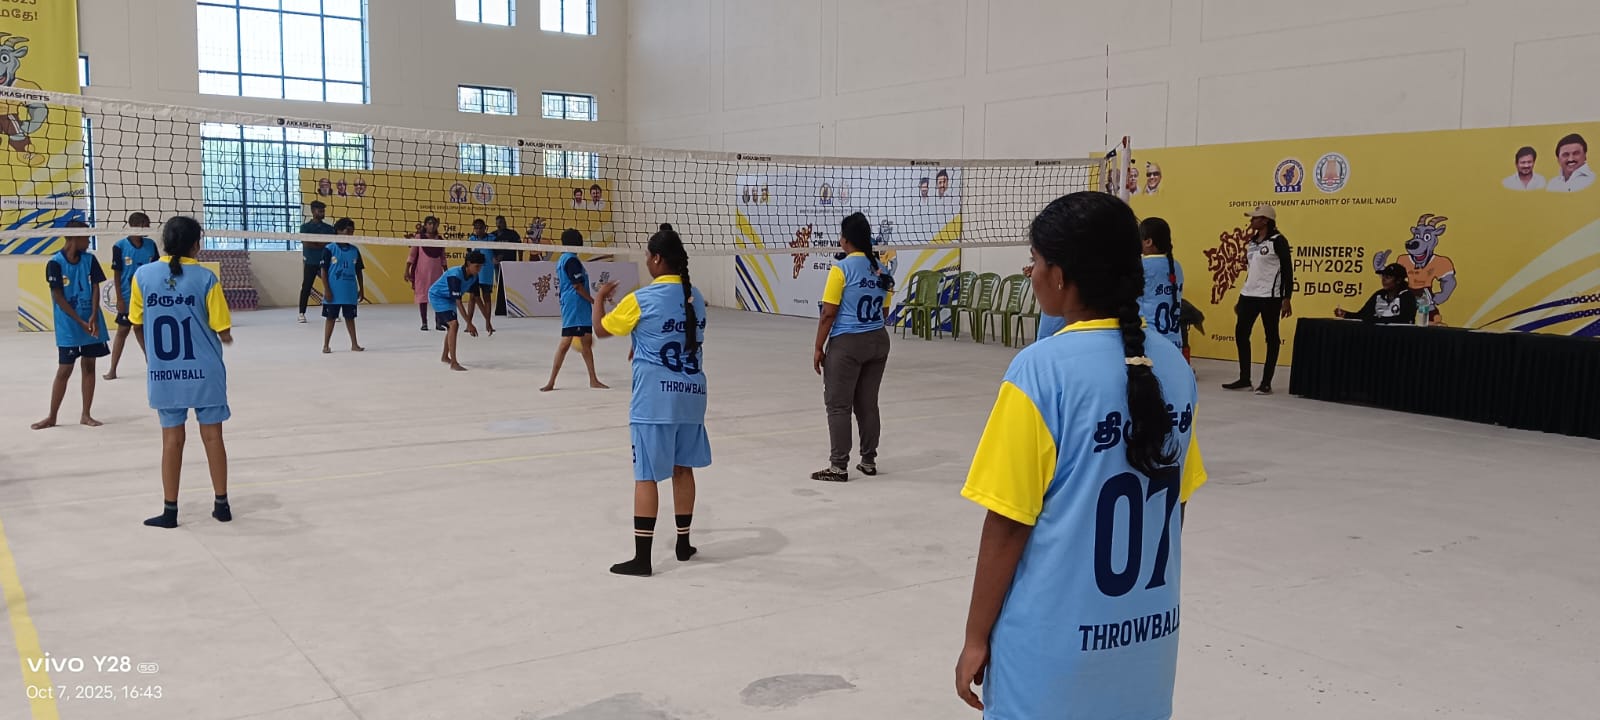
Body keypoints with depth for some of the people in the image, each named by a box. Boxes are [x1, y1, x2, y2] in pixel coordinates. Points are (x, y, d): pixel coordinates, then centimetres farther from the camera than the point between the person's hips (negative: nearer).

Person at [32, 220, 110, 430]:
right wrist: (81, 322, -13)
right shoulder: (55, 263, -9)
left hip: (92, 324, 4)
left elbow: (95, 288, 0)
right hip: (68, 327, -4)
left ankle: (86, 415, 16)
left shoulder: (90, 260, 3)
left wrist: (93, 317, -14)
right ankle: (52, 417, 12)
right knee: (64, 370, 0)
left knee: (89, 366, 8)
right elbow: (58, 297, -10)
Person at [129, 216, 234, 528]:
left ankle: (170, 510, 14)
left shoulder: (143, 275, -3)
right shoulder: (205, 278, -10)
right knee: (212, 436, 8)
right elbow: (223, 331, -8)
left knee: (172, 438, 9)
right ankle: (222, 504, 17)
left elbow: (137, 324, 6)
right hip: (204, 372, -2)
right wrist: (226, 338, 15)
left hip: (164, 374, 2)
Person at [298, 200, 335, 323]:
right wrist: (323, 244, -8)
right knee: (306, 288, 0)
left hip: (325, 262, 2)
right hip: (310, 262, -2)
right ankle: (302, 313, 9)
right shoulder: (305, 227, 2)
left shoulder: (329, 228, 9)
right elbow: (306, 244, -11)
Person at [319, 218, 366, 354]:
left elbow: (359, 271, 12)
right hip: (334, 292, -3)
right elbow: (324, 270, -7)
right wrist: (326, 289, -11)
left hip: (350, 292, 3)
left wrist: (361, 290, 10)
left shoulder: (354, 250, 5)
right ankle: (325, 345, 13)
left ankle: (354, 344, 17)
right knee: (330, 318, 5)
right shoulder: (329, 249, -7)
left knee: (350, 317, 11)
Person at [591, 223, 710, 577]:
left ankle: (641, 557, 1)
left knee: (646, 476, -2)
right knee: (683, 469, 17)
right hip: (691, 393, 6)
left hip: (655, 398, -6)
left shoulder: (641, 300, -11)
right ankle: (683, 543, 27)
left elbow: (600, 329, 3)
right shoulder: (695, 297, 7)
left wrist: (600, 297, 21)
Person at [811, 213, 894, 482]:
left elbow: (828, 313, -12)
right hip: (878, 340, 6)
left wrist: (818, 348, -6)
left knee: (839, 406, 1)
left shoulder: (841, 269, -12)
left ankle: (839, 466, 4)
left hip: (847, 344, -6)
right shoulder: (881, 269, 6)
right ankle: (869, 461, 22)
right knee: (868, 404, 15)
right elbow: (884, 311, 12)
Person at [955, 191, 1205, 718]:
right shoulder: (1172, 367, 0)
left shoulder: (1042, 369, -17)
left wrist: (977, 638, -4)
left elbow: (1009, 523, -15)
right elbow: (1173, 506, 8)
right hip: (1148, 638, 6)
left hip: (1057, 643, -5)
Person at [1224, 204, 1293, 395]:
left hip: (1269, 296, -8)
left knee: (1271, 337, 1)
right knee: (1240, 333, 6)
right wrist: (1241, 299, 17)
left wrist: (1286, 298, -16)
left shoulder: (1277, 241, -9)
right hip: (1249, 294, 8)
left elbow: (1287, 270, -10)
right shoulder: (1252, 241, 13)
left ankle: (1266, 382, 5)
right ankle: (1244, 379, 15)